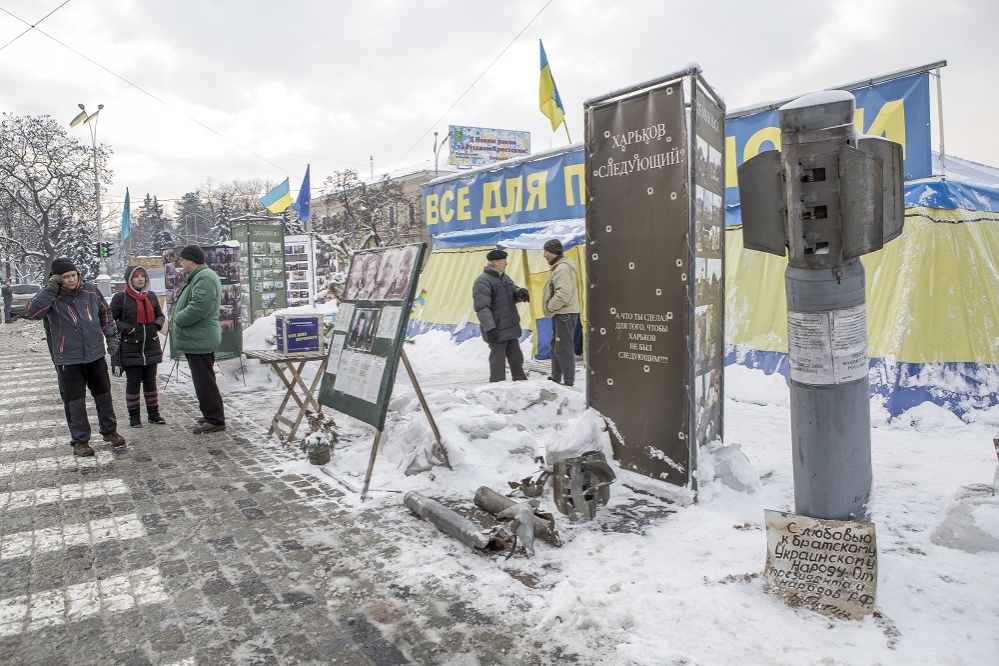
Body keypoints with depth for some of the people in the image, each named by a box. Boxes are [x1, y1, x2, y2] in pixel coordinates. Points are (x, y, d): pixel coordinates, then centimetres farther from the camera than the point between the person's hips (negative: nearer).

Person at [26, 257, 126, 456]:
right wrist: (50, 289, -25)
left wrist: (111, 337, 8)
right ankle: (80, 440, 16)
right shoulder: (52, 297, -9)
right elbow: (32, 311, -27)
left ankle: (109, 431, 29)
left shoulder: (90, 290, 1)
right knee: (75, 402, 3)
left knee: (103, 395, 14)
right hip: (68, 360, -3)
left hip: (95, 355, 3)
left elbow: (105, 313, 13)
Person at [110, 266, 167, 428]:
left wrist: (158, 324, 1)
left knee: (150, 381, 11)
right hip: (131, 349, -4)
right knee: (133, 382, 3)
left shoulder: (151, 296, 10)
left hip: (151, 347, 4)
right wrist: (126, 329, -16)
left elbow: (160, 315, 21)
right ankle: (134, 416, 13)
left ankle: (153, 413, 20)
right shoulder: (120, 297, -4)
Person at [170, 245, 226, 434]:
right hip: (196, 339, 11)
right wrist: (178, 320, 10)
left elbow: (199, 307, -27)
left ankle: (215, 420, -1)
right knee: (202, 381, 17)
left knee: (205, 381, -7)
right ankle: (211, 415, 27)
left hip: (199, 340, -11)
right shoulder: (197, 277, 19)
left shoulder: (205, 278, -17)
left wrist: (178, 319, -13)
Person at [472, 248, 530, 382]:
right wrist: (489, 328, -26)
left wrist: (519, 292, -3)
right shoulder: (483, 281, -15)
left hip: (511, 328, 9)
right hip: (497, 331, -9)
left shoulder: (505, 278, 14)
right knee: (498, 360, -1)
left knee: (516, 357, 17)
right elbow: (482, 308, -20)